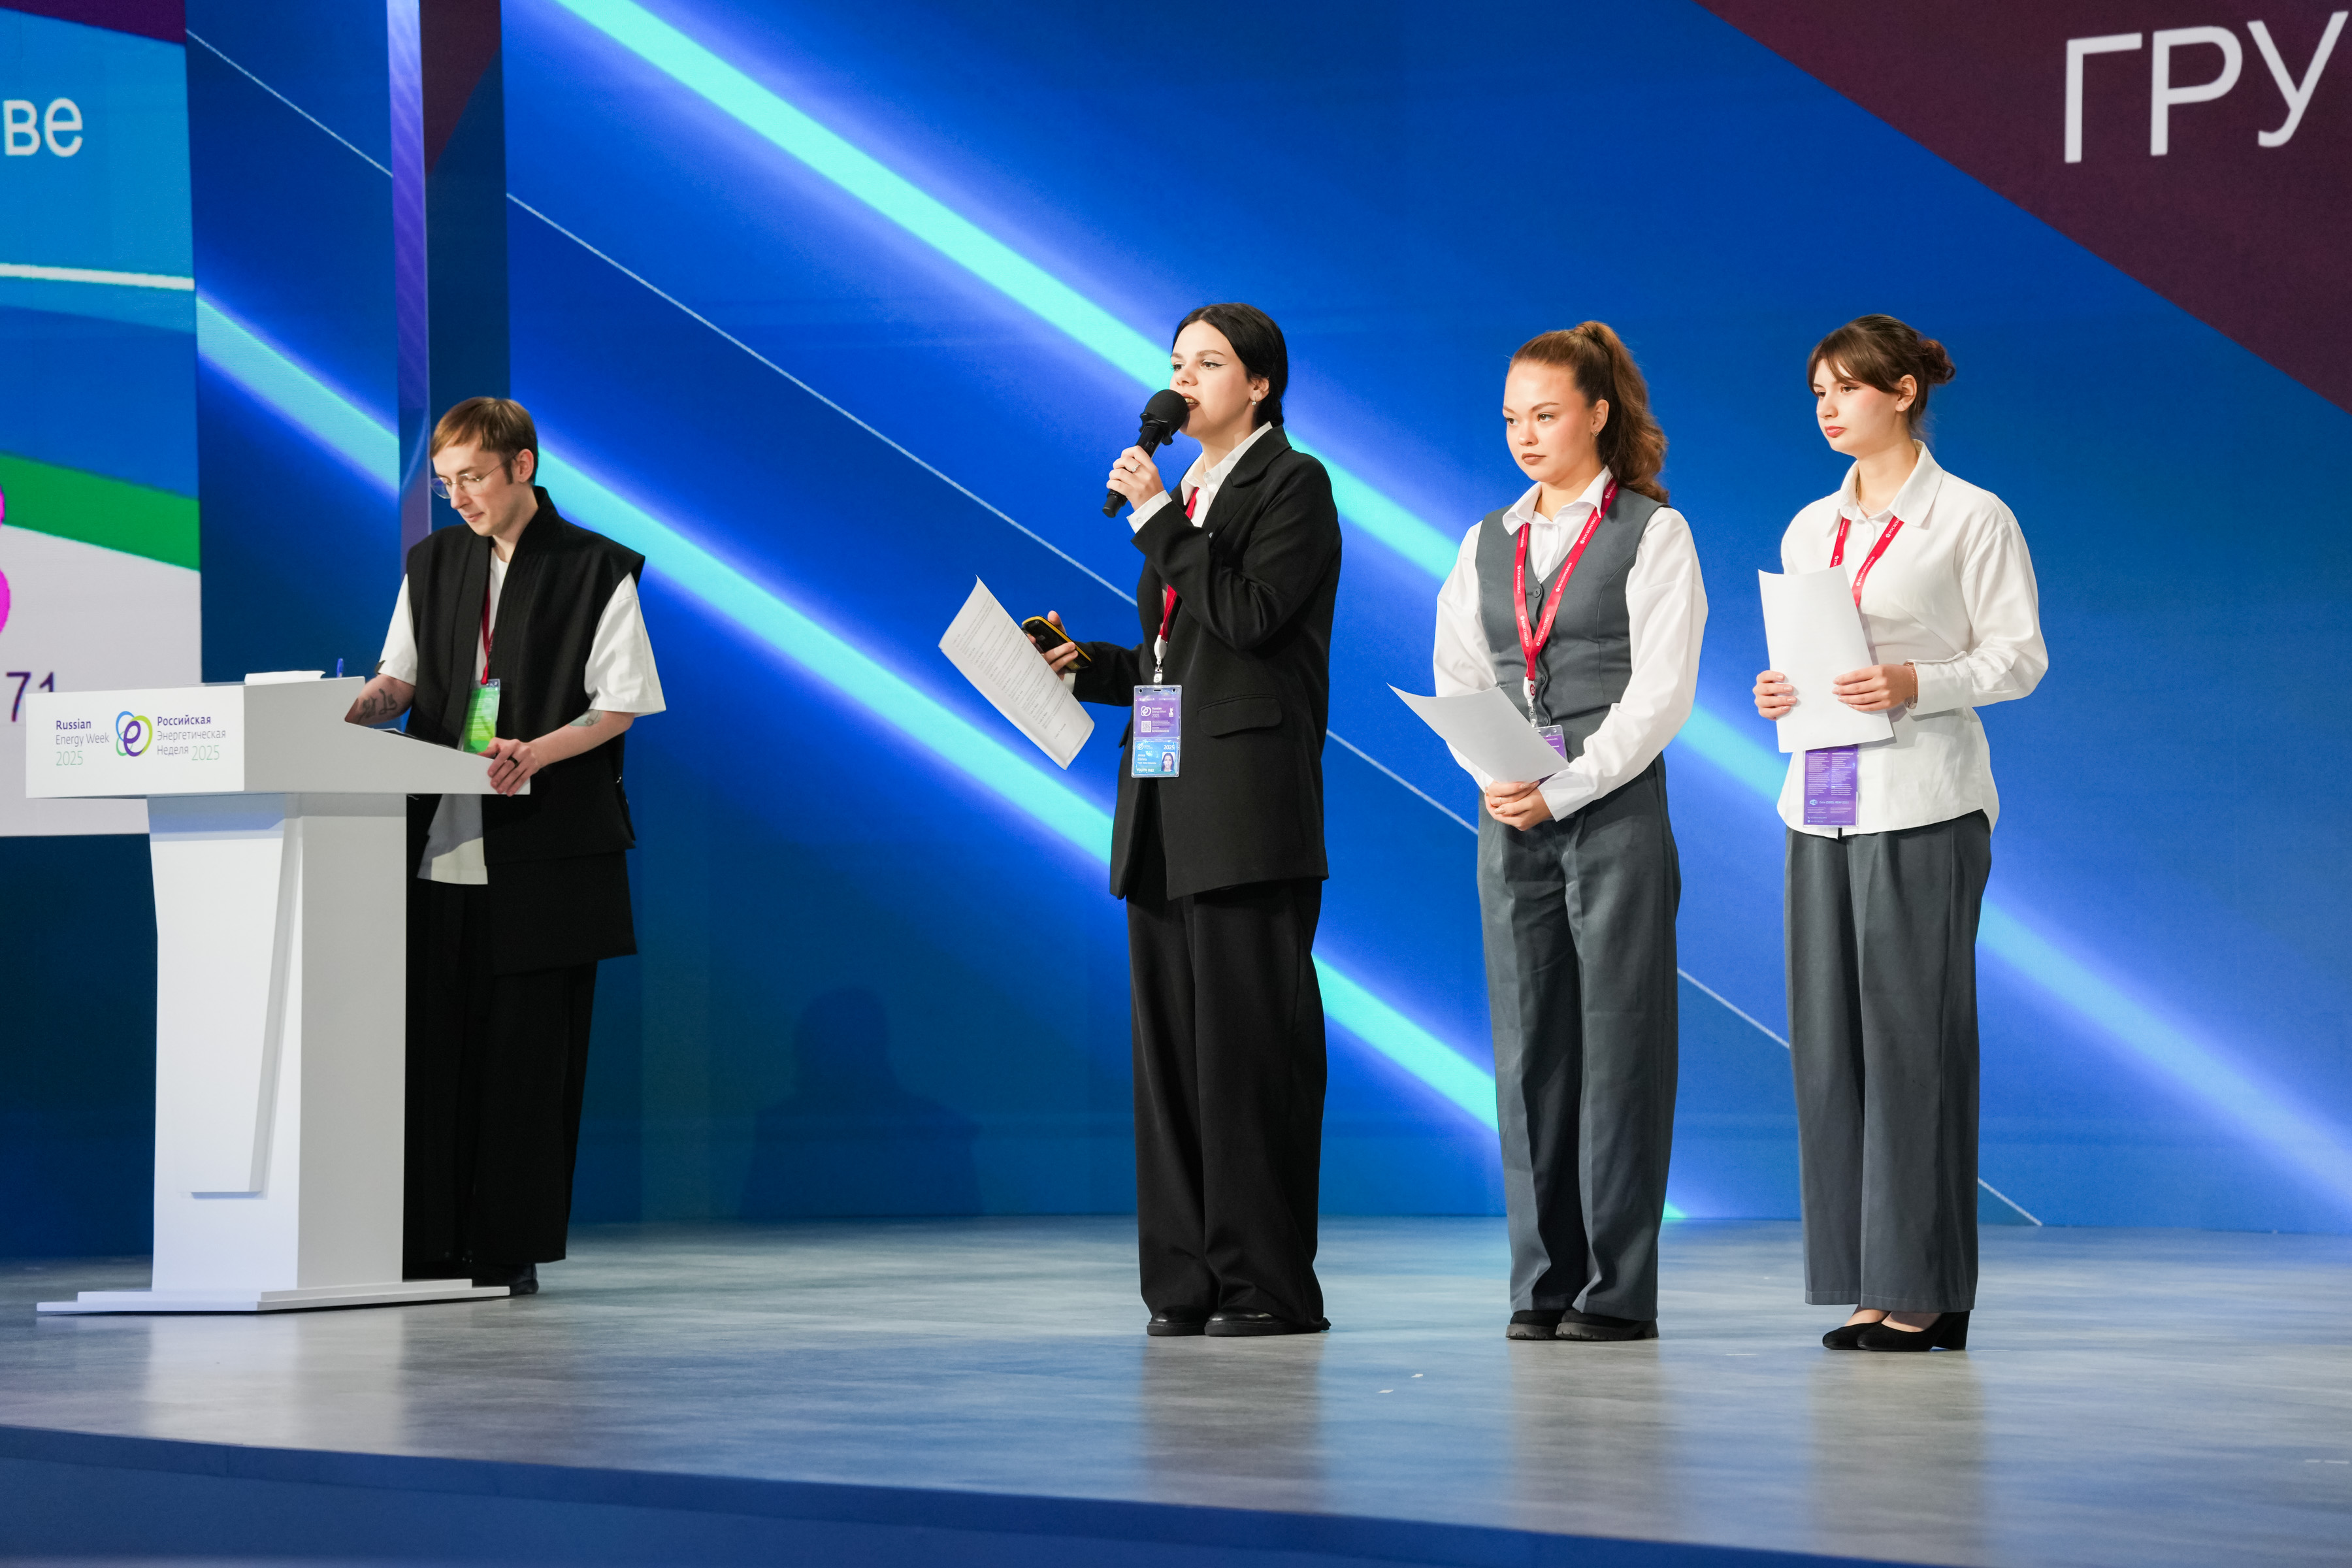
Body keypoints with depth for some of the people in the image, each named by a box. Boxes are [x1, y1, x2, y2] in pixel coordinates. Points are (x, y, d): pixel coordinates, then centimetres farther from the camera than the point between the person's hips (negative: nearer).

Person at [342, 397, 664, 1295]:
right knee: (432, 1043, 1)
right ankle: (430, 1247, 5)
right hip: (442, 843, 4)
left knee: (526, 1051, -3)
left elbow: (618, 707, -4)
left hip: (542, 846, -4)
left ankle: (510, 1252, 3)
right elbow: (401, 679, 20)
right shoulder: (433, 564, 15)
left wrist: (539, 750, -20)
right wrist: (351, 715, -1)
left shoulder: (596, 571, 0)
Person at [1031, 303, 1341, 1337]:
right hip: (1166, 806, 8)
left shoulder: (1293, 484, -3)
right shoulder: (1185, 497, 20)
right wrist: (1089, 667, 9)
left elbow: (1251, 616, -17)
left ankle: (1268, 1283, -3)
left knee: (1249, 1041, -7)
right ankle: (1187, 1284, 10)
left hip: (1249, 806, -8)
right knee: (1172, 1046, 6)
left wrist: (1158, 517, -14)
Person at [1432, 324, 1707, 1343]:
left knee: (1618, 1040, -4)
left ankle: (1618, 1288, -1)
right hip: (1510, 819, 5)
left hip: (1615, 808, -5)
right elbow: (1457, 682, 12)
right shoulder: (1487, 543, 15)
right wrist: (1496, 781, -6)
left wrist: (1565, 788, -14)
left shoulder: (1652, 534, 0)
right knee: (1528, 1045, 4)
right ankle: (1544, 1285, 8)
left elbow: (1660, 692, -7)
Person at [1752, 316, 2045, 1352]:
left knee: (1912, 1035, -7)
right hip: (1823, 802, 6)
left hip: (1923, 806, -6)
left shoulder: (1971, 518, -2)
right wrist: (1779, 691, 1)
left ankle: (1925, 1290, -3)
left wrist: (1915, 684, -19)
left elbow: (2020, 654, -5)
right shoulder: (1810, 528, 16)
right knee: (1828, 1038, 3)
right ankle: (1865, 1284, 8)